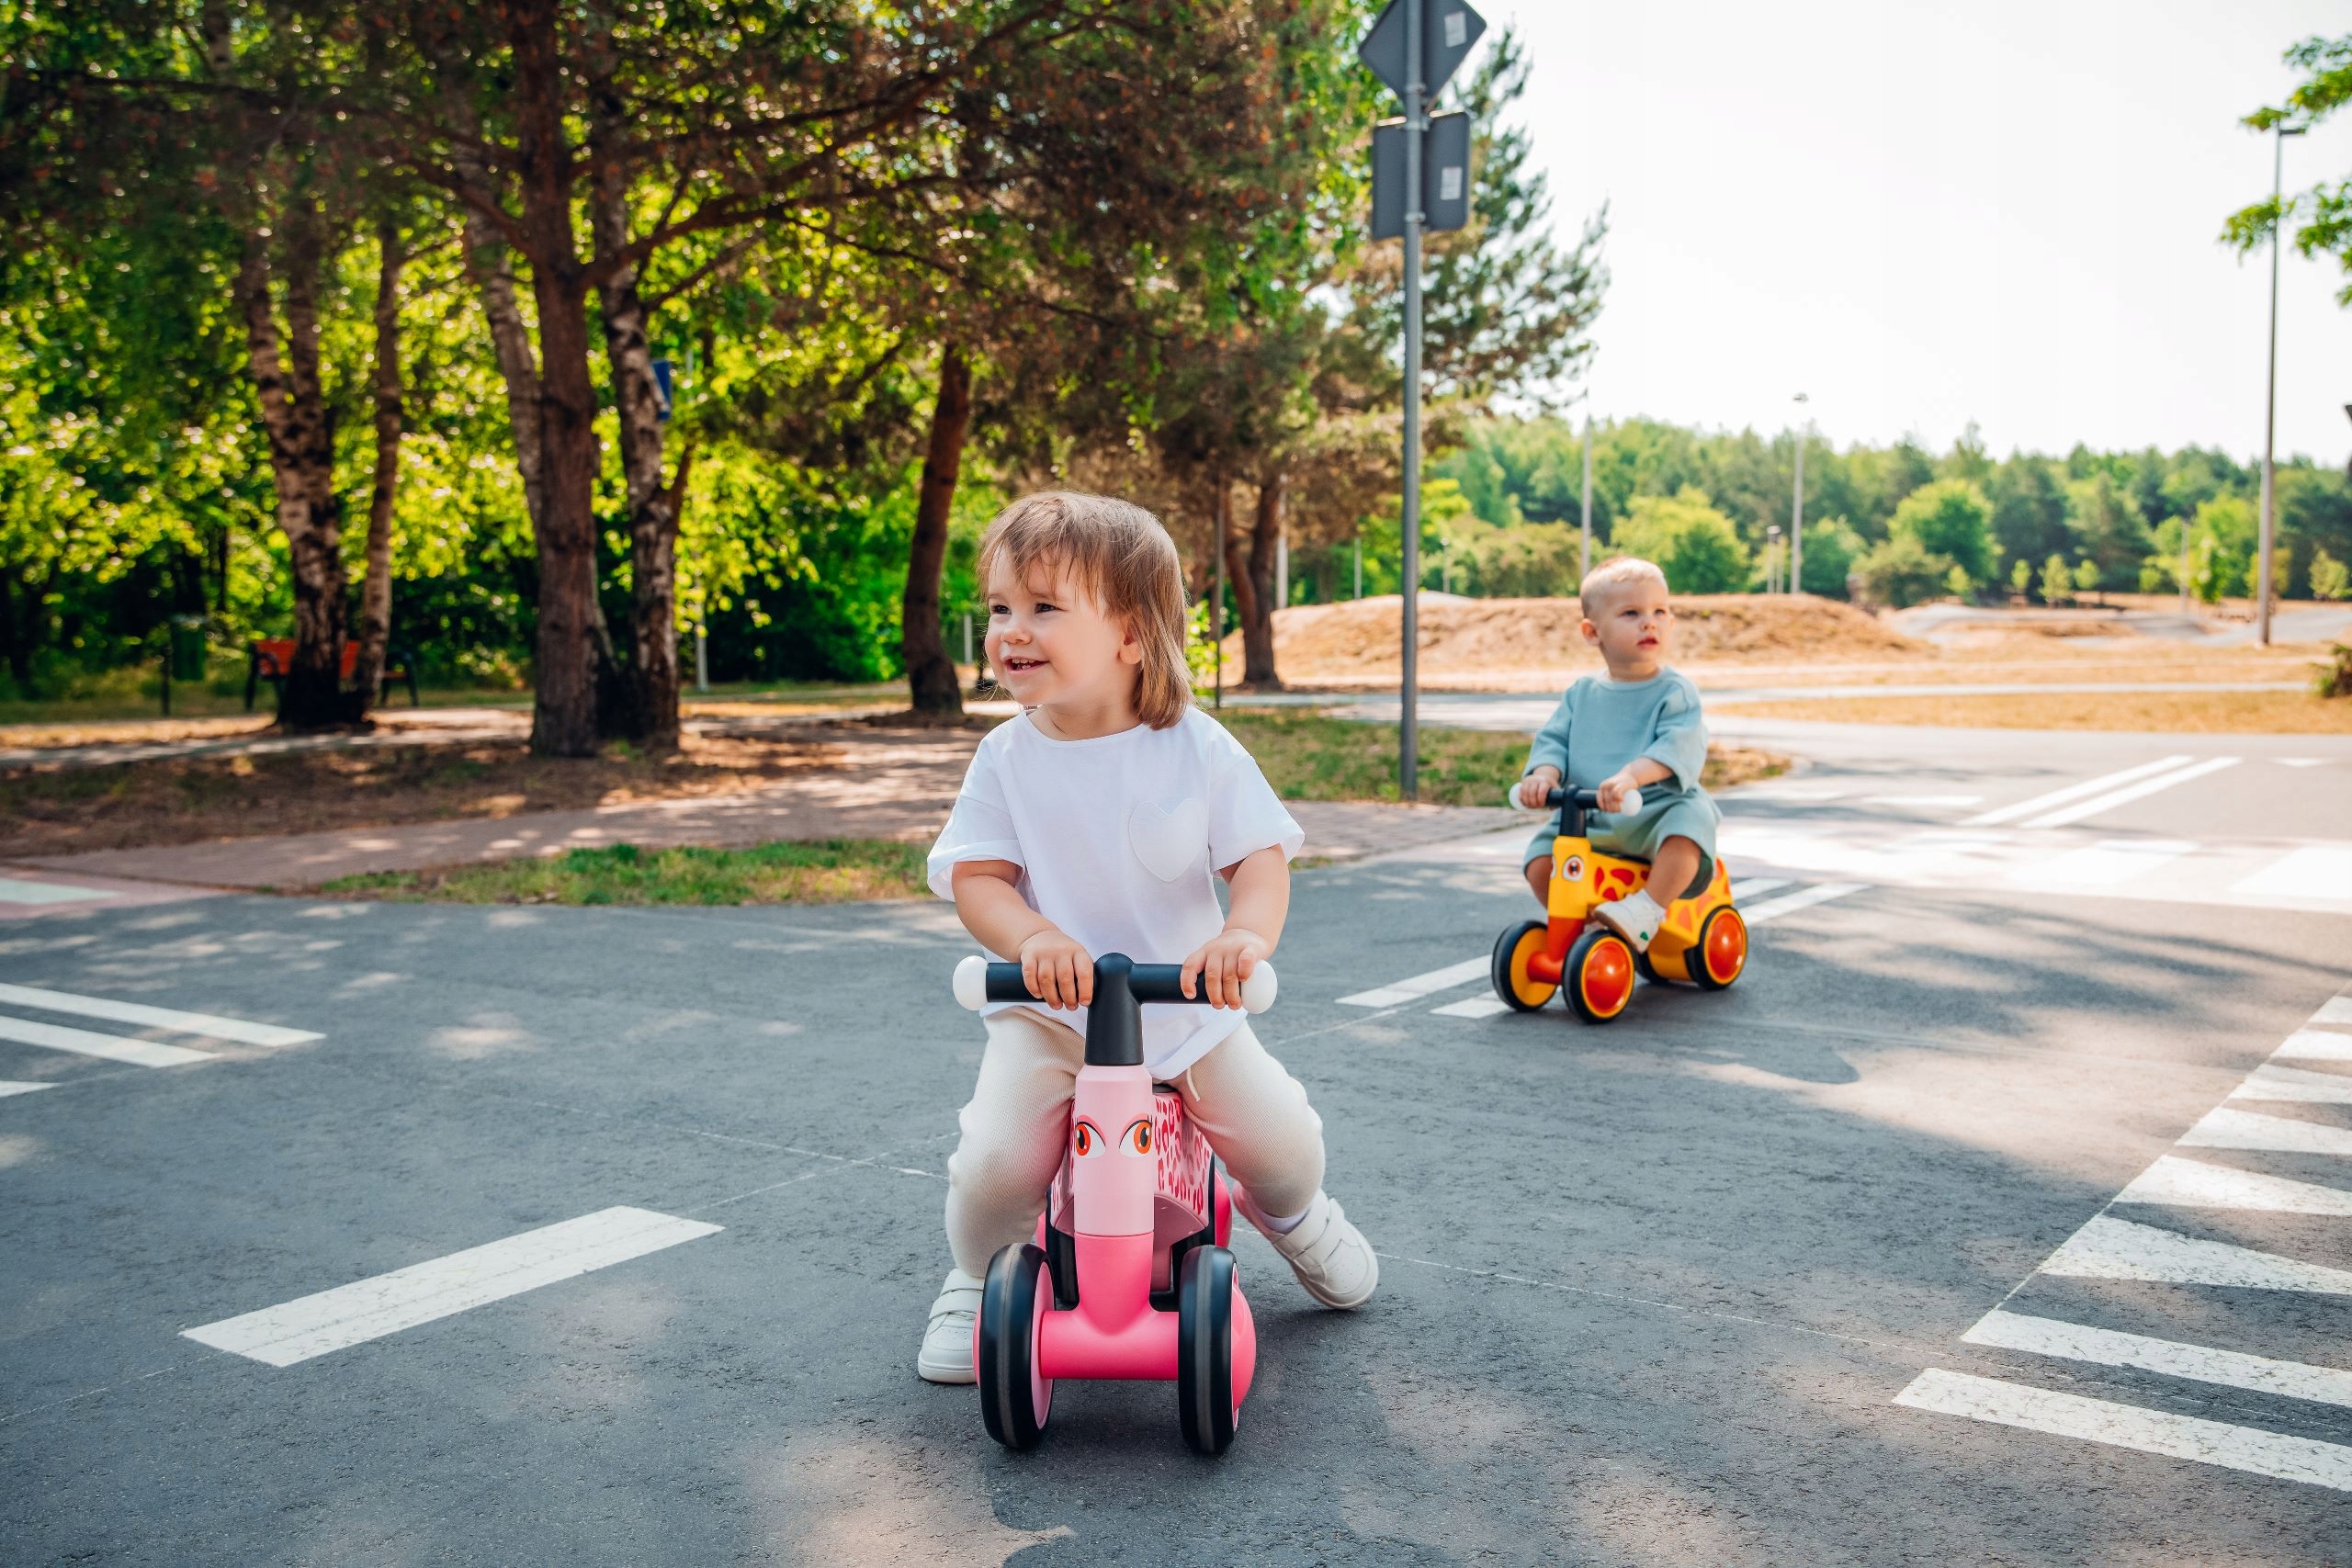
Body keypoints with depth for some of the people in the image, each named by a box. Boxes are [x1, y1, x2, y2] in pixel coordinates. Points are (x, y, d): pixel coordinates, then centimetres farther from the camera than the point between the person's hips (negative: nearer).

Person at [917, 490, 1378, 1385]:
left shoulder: (1199, 749, -10)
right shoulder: (1007, 759, -7)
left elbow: (1262, 859, -11)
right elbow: (976, 878, -12)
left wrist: (1246, 935, -34)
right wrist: (1036, 939, -34)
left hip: (1188, 1006, 0)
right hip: (1050, 1012, 0)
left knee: (1284, 1144, -3)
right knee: (993, 1165, -19)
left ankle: (1292, 1214, 37)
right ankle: (981, 1276, 16)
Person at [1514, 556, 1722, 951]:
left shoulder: (1675, 693, -4)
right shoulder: (1582, 694, 11)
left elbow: (1681, 746, -20)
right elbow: (1553, 740, 8)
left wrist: (1632, 775, -38)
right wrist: (1543, 774, -17)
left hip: (1656, 812, -4)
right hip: (1586, 820, 4)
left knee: (1688, 823, -35)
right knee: (1540, 859, -14)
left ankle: (1645, 912, -26)